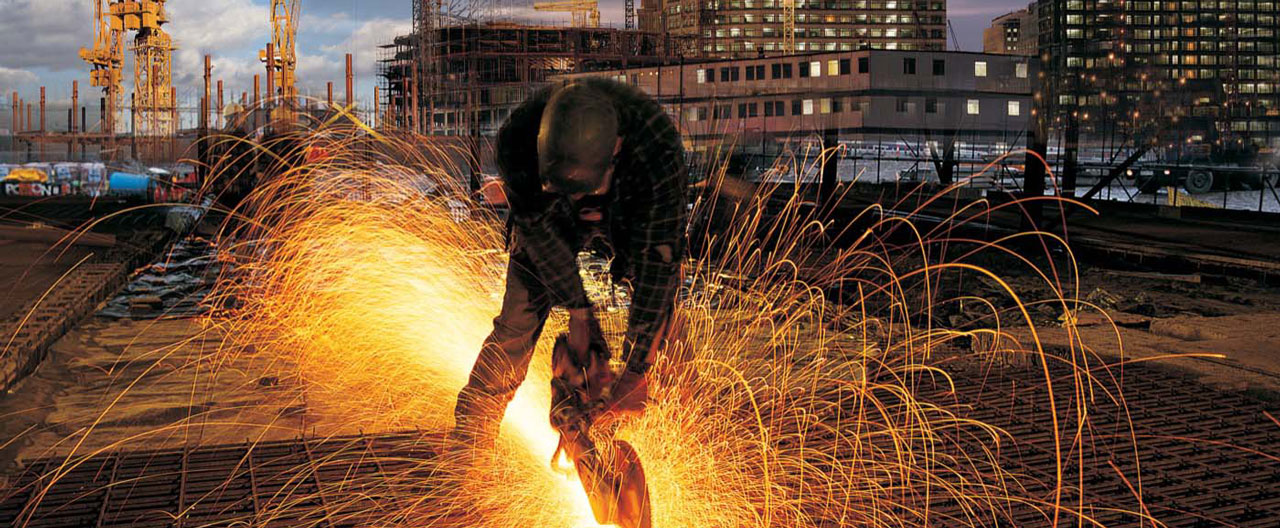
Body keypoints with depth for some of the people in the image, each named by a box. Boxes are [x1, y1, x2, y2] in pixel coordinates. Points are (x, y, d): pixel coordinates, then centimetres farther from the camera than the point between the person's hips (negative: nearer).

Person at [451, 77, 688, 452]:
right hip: (549, 211, 1)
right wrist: (578, 313, -18)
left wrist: (636, 371, -34)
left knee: (664, 318, -12)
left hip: (634, 208, 0)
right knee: (518, 321, -6)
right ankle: (467, 442, 9)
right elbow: (539, 228, -21)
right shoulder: (516, 142, -37)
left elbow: (659, 258, -36)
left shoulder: (658, 147, -41)